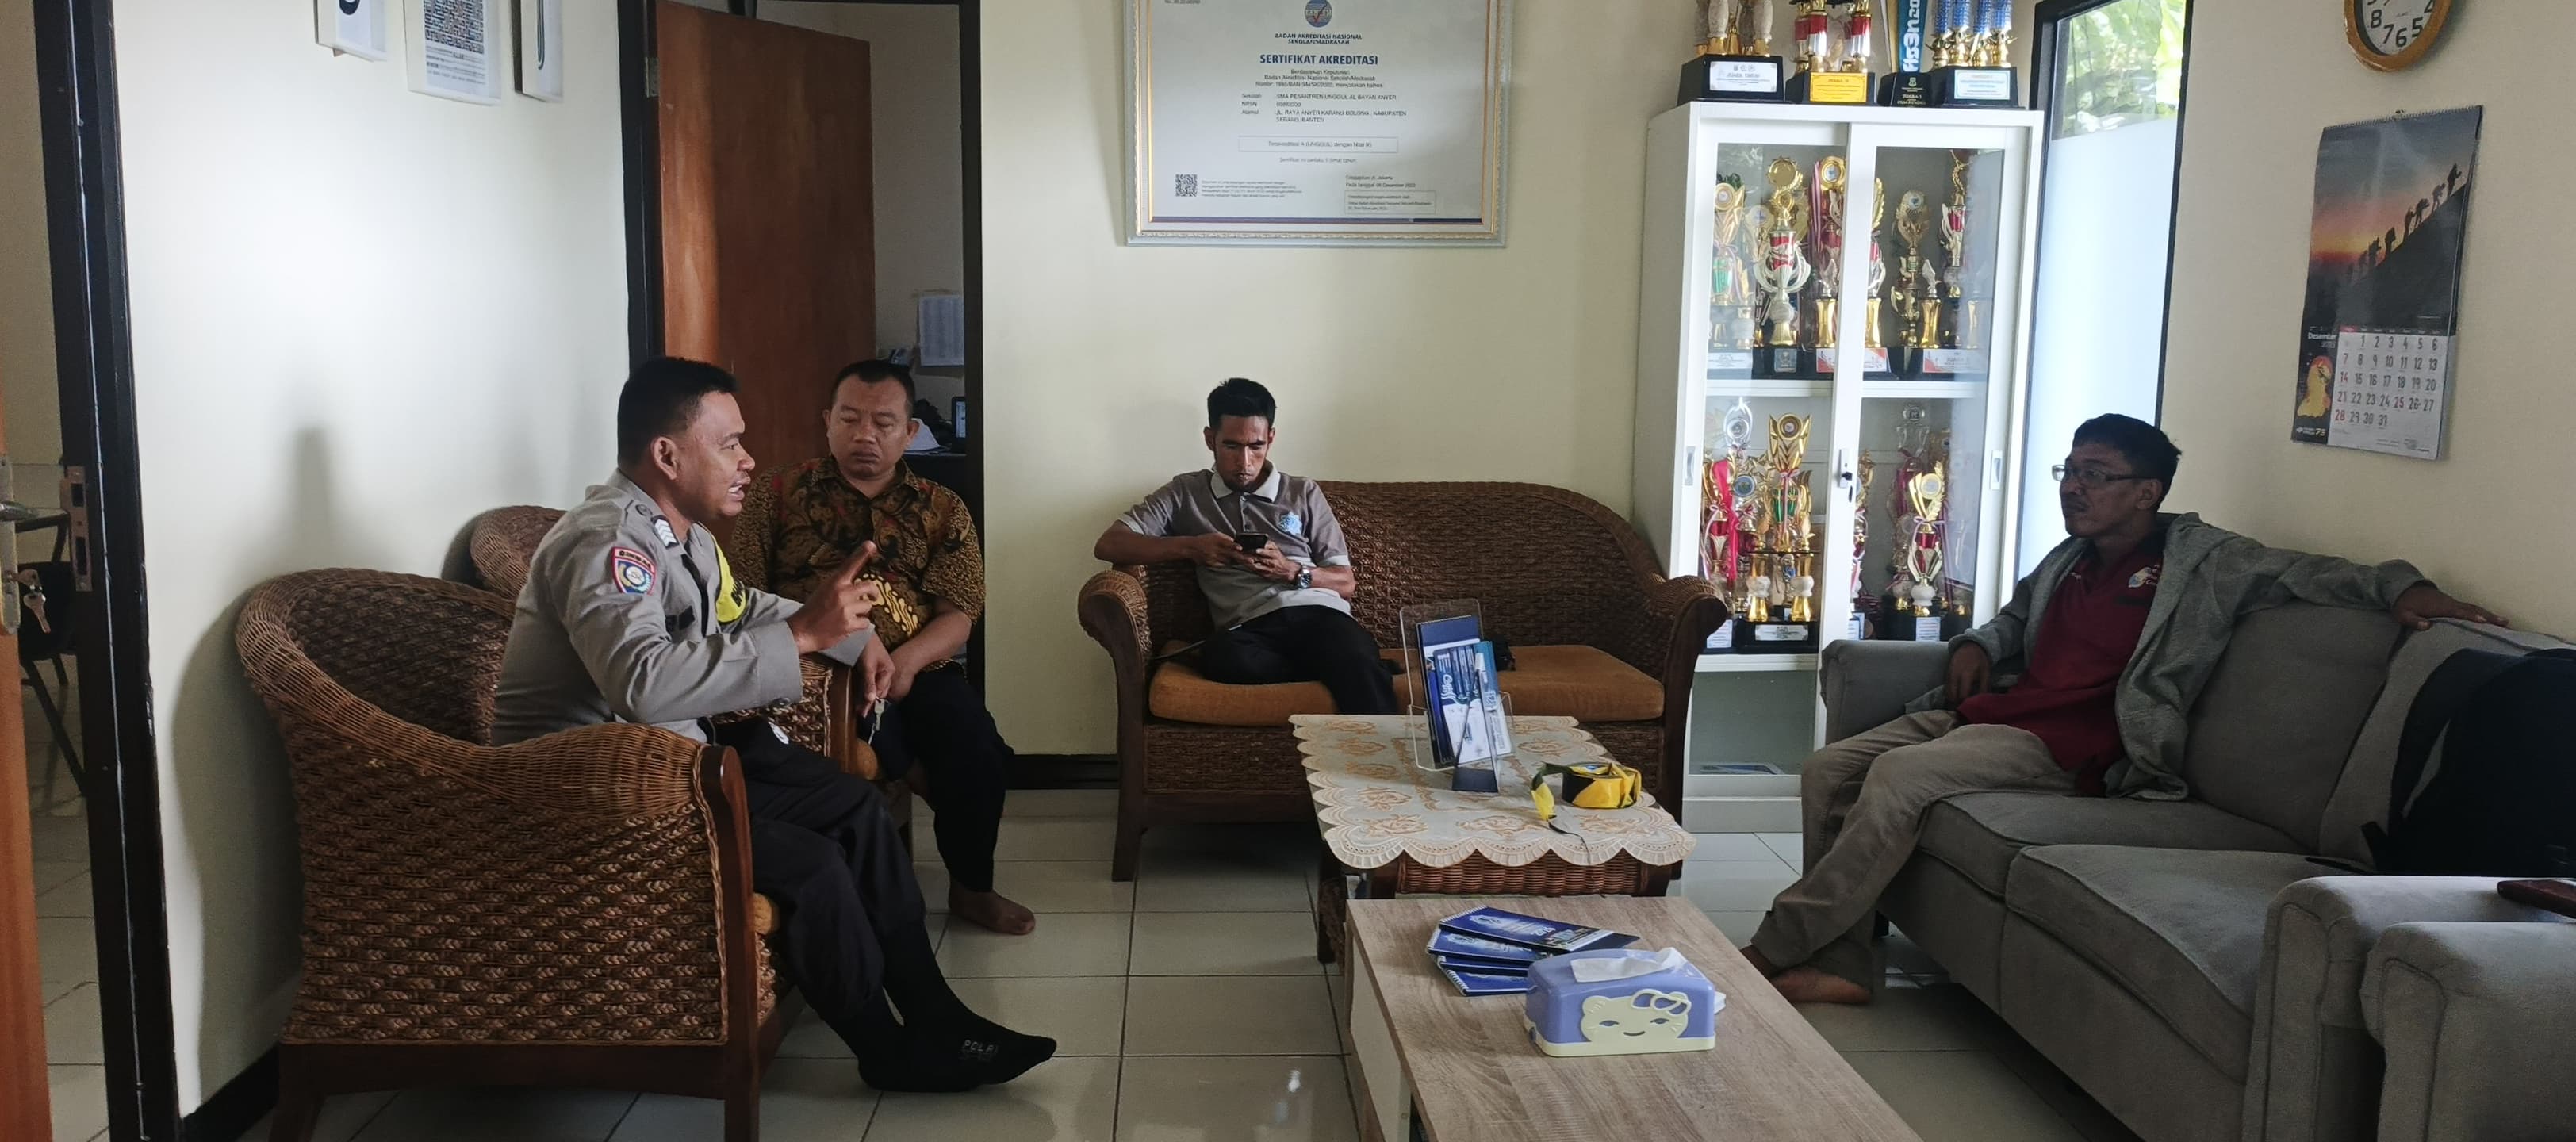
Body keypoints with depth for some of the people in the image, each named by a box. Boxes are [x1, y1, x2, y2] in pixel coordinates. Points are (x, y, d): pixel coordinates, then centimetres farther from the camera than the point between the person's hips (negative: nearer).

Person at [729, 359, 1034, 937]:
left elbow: (958, 616, 0)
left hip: (917, 668, 2)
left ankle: (972, 887, -2)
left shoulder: (943, 510, 11)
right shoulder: (776, 496, 9)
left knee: (975, 744, -26)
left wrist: (907, 659, -22)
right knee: (869, 717, -35)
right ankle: (931, 785, -3)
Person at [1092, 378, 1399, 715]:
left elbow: (1346, 582, 19)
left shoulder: (1303, 492, 23)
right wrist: (1189, 547, -3)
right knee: (1222, 657, -39)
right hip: (1250, 626, 0)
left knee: (1362, 674, -37)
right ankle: (1339, 668, -27)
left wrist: (1291, 571, -3)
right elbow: (1108, 545, 11)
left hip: (1317, 612, 0)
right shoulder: (1185, 493, 21)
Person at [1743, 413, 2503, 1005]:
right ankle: (1843, 967, -12)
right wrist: (1977, 646, 18)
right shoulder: (2069, 561, 21)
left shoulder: (2200, 561, 1)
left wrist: (2400, 586, -21)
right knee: (1828, 772, -9)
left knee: (1897, 777, -30)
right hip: (1982, 713, 8)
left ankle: (1777, 947, -22)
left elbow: (2306, 572, -4)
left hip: (2060, 749, -8)